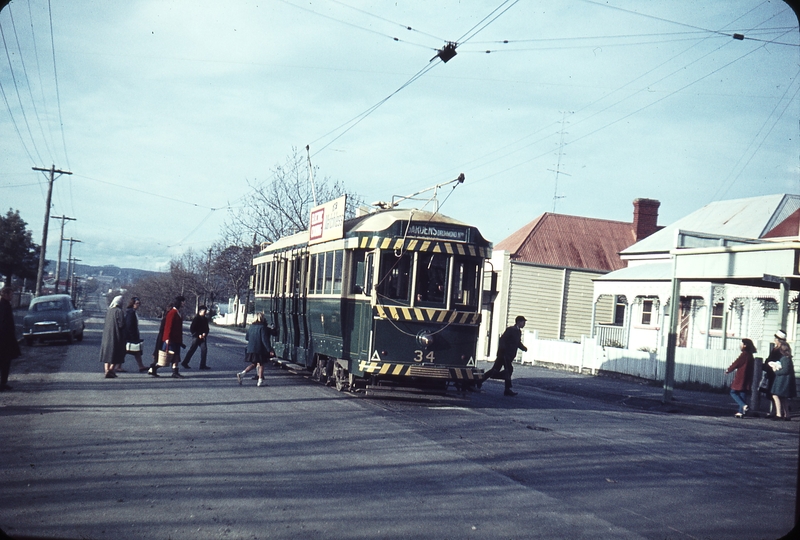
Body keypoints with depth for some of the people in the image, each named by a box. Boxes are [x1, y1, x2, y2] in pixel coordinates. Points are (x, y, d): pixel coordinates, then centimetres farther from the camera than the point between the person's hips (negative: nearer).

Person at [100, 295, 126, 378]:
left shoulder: (108, 311, 8)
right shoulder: (119, 311, -11)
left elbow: (105, 324, 14)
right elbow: (121, 324, -15)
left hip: (107, 335, 6)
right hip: (116, 335, -6)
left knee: (107, 353, 8)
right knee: (118, 353, 4)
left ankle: (107, 371, 0)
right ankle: (111, 369, -10)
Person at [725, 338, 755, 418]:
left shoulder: (744, 354, -14)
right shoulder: (750, 355, 11)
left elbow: (736, 363, -11)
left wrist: (728, 370, 3)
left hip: (740, 378, -8)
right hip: (747, 378, 8)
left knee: (733, 392, 0)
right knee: (743, 394, 10)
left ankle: (744, 406, -17)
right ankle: (741, 412, 10)